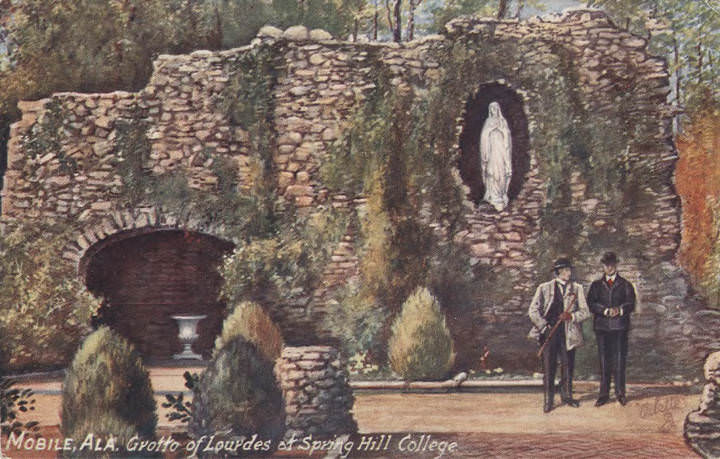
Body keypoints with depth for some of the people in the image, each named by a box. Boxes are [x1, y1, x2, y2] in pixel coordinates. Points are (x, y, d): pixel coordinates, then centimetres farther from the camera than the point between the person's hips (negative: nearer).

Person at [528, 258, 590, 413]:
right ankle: (548, 400, 5)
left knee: (568, 365, 8)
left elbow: (585, 312, 4)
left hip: (568, 333, 2)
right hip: (549, 332, -2)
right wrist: (544, 326, -7)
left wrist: (571, 316, -14)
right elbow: (533, 311, 1)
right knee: (548, 367, -3)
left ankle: (567, 396, 24)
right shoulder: (544, 288, 3)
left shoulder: (576, 289, 8)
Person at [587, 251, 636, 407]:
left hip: (620, 326, -1)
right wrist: (606, 311, -14)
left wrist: (619, 310, -18)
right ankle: (604, 394, 5)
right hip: (602, 326, 1)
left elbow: (630, 304, 2)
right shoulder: (596, 285, 13)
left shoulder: (625, 285, 11)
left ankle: (620, 392, 5)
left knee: (619, 360, -3)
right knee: (604, 360, 2)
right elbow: (591, 304, 1)